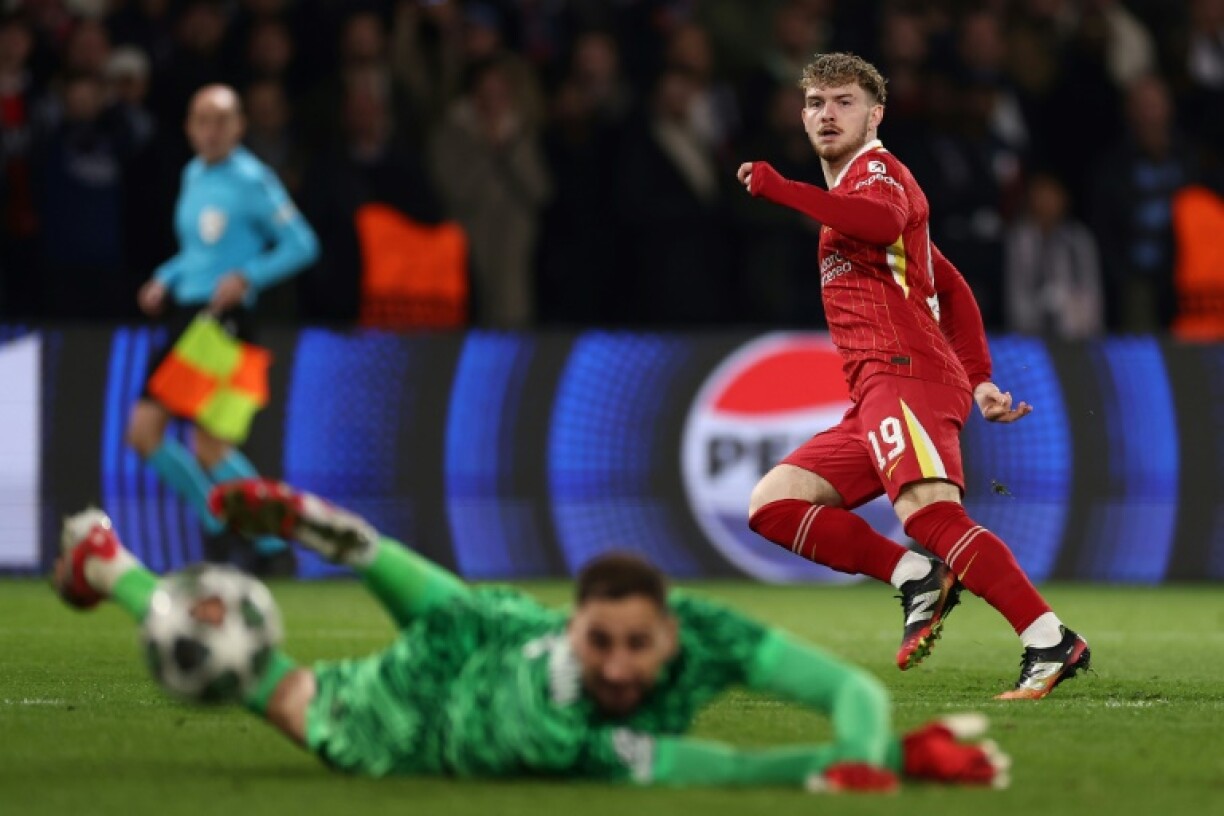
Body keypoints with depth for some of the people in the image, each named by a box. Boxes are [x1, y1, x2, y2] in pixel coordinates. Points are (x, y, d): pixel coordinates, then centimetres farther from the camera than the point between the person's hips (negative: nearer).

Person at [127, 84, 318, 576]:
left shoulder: (251, 180, -9)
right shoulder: (194, 175, 14)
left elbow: (302, 245, -9)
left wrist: (247, 276, -20)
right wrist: (165, 280, 11)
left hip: (223, 316, -8)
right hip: (185, 313, 8)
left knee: (209, 447, -12)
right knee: (143, 432, 3)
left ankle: (273, 548, 1)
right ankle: (221, 530, 17)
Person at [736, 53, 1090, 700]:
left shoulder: (877, 169, 3)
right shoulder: (852, 197, 31)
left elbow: (884, 219, -24)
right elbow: (952, 288, 32)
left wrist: (779, 189, -22)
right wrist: (977, 378, 23)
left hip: (906, 375, -10)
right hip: (874, 400, 10)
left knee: (927, 513, -29)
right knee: (771, 505, 5)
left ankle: (1052, 642, -36)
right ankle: (916, 578, -7)